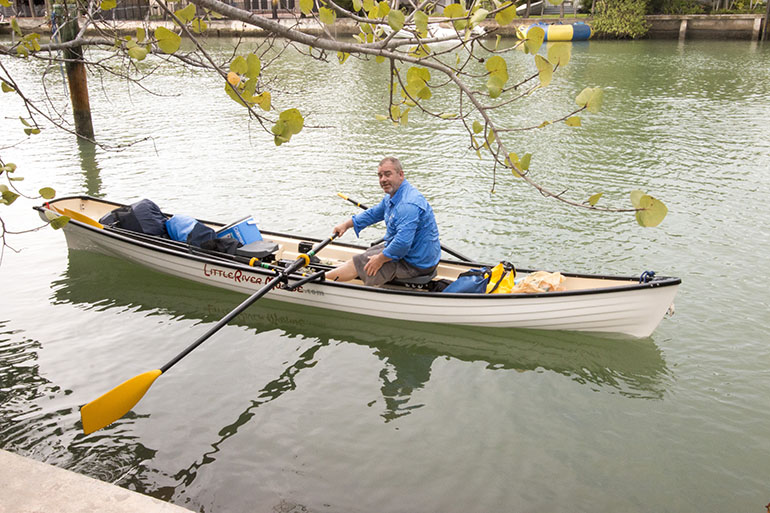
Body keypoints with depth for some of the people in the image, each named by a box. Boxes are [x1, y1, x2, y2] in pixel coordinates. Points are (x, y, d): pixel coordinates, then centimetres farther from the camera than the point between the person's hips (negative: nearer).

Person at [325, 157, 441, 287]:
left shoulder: (408, 204, -29)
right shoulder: (393, 196, 7)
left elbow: (402, 243, -35)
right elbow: (373, 213, 23)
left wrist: (380, 259, -22)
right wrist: (346, 224, 18)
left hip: (415, 264, -10)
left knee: (361, 263, -3)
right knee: (369, 252, 22)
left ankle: (323, 278, 13)